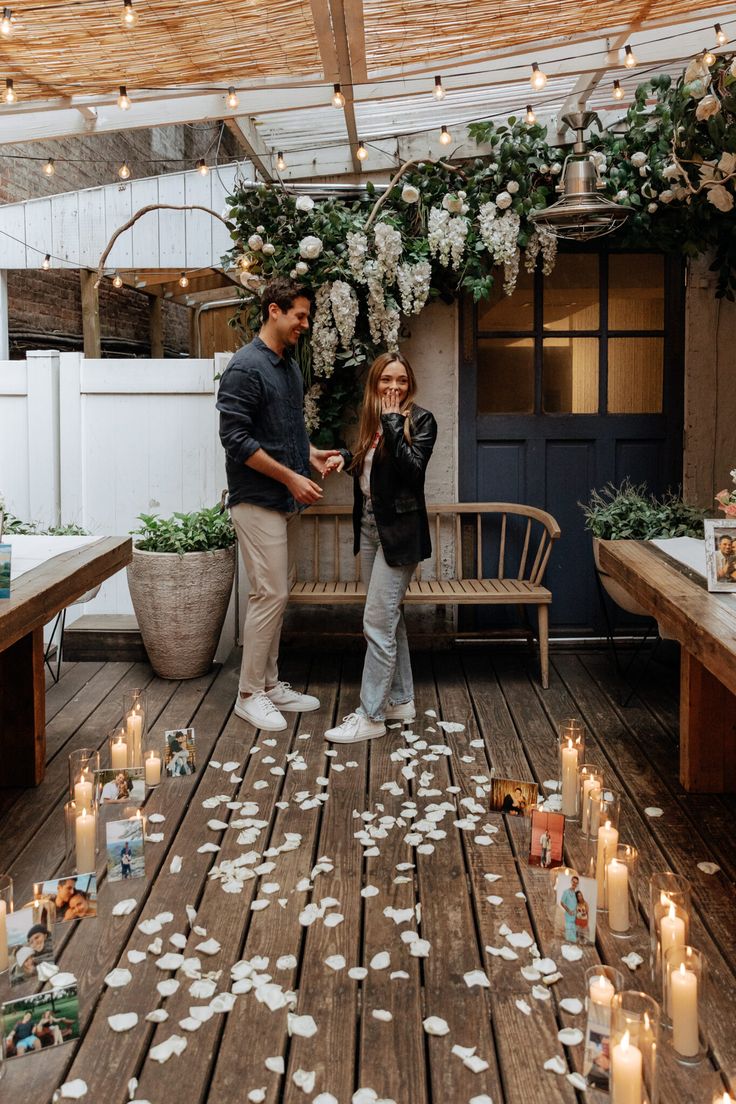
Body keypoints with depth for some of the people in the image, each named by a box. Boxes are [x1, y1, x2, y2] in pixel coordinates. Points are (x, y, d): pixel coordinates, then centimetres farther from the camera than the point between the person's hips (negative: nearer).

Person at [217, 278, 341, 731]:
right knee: (270, 595, -7)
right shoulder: (246, 367, -15)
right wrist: (291, 477, -19)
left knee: (279, 593, 12)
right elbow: (235, 438, -20)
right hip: (257, 500, -9)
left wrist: (311, 453, 6)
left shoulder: (291, 366, 14)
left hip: (286, 500, 9)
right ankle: (250, 694, 4)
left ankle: (270, 684, 22)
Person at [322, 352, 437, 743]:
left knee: (377, 622, -9)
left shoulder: (421, 420, -8)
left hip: (399, 531, -8)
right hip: (370, 527, 8)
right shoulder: (372, 420, 11)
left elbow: (411, 468, -23)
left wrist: (392, 419, -19)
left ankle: (371, 716, -2)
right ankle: (401, 700, 25)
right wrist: (345, 458, 2)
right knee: (389, 618, 14)